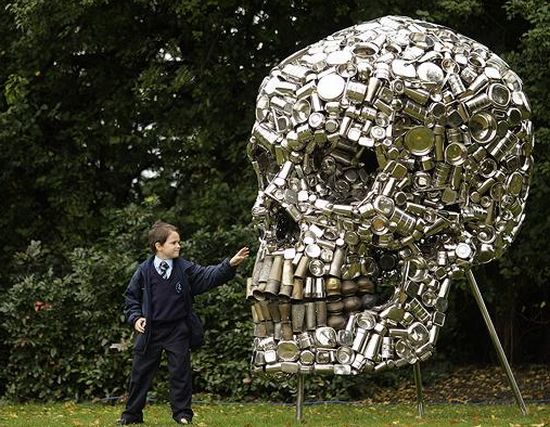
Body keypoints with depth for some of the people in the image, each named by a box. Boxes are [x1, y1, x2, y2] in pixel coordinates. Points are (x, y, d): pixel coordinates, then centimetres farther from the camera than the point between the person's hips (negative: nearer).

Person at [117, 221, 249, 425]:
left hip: (177, 331, 0)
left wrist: (229, 264, -24)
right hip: (150, 331, 0)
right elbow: (131, 297, 7)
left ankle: (182, 412, 10)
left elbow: (208, 276, -11)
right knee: (141, 372, 6)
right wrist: (135, 318, -7)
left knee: (180, 371, 0)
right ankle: (132, 414, 17)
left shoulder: (185, 269, -2)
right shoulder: (144, 271, -3)